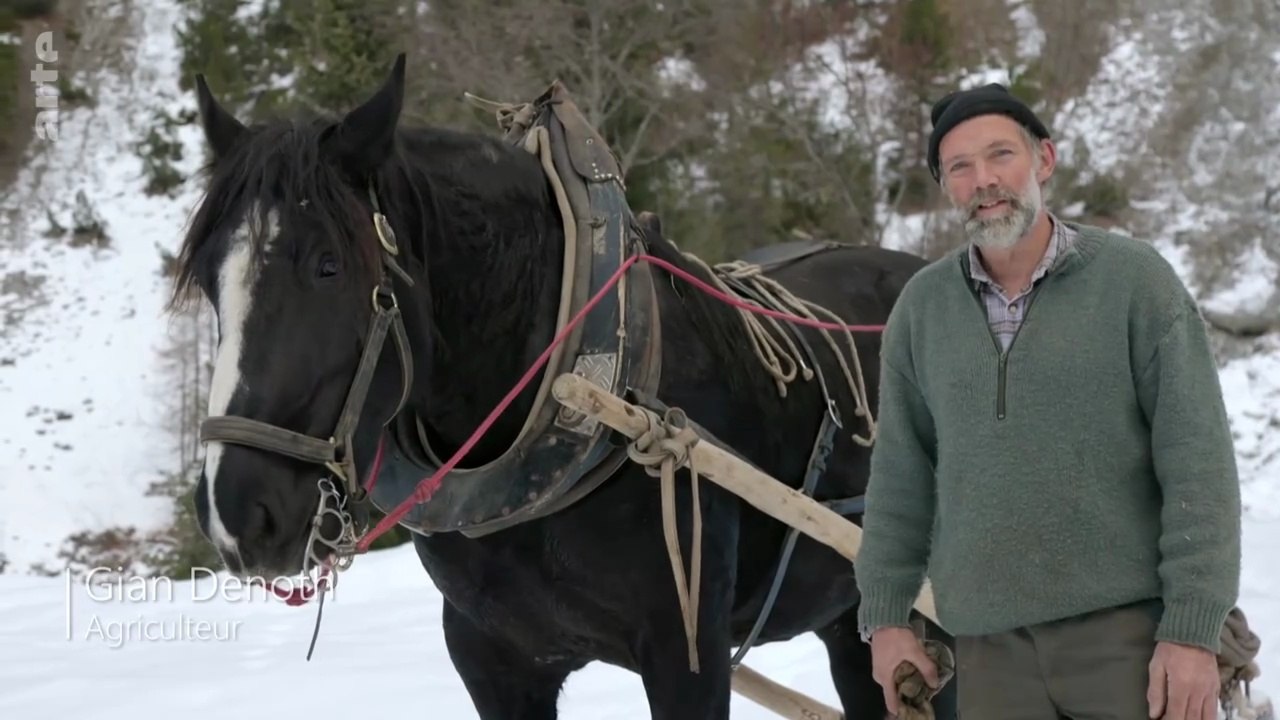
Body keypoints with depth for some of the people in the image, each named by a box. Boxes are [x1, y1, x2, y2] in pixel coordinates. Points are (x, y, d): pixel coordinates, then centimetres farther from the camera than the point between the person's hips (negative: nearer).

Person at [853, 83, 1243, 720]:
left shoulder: (1135, 279, -4)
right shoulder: (921, 307, 6)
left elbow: (1199, 468, -6)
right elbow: (900, 475, 14)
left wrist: (1193, 631, -11)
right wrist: (885, 616, 10)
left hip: (1127, 628, -3)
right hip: (989, 647, 3)